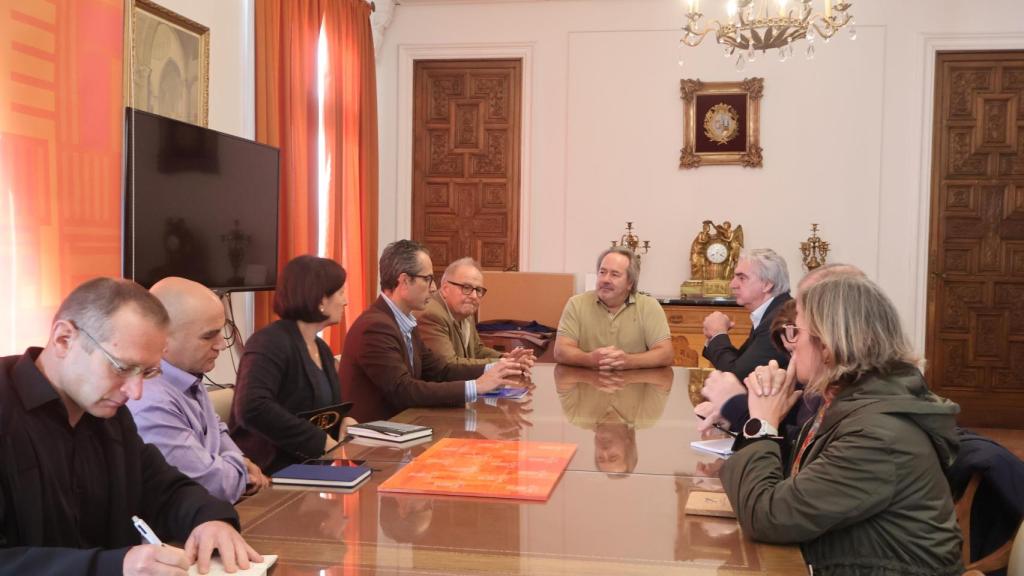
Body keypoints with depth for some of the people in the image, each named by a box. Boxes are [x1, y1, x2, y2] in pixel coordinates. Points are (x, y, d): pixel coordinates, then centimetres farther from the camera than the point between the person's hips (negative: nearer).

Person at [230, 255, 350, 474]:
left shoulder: (322, 349, 14)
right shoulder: (271, 342, -13)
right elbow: (252, 408, -28)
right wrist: (321, 441, -23)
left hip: (310, 467, 8)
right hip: (270, 471, -8)